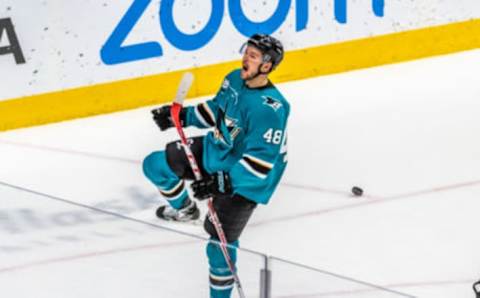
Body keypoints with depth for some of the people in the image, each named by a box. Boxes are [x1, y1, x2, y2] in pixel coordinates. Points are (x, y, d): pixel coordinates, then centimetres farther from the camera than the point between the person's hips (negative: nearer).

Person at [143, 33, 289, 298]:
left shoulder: (270, 108, -30)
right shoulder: (235, 79, -7)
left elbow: (260, 161, -30)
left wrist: (223, 182, -35)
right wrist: (183, 116, 5)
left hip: (245, 178, -8)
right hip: (215, 150, 8)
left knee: (220, 239, -6)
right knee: (156, 165, 4)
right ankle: (184, 209, 31)